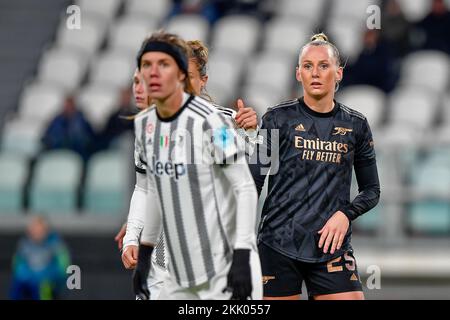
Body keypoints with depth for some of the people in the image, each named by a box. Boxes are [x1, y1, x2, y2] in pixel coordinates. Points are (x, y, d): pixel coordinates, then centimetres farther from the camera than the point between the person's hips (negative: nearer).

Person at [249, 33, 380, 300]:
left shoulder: (356, 125, 8)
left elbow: (372, 190, 14)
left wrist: (346, 214, -4)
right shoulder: (278, 118, 1)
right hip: (278, 246, -2)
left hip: (333, 247, 2)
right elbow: (253, 182, 1)